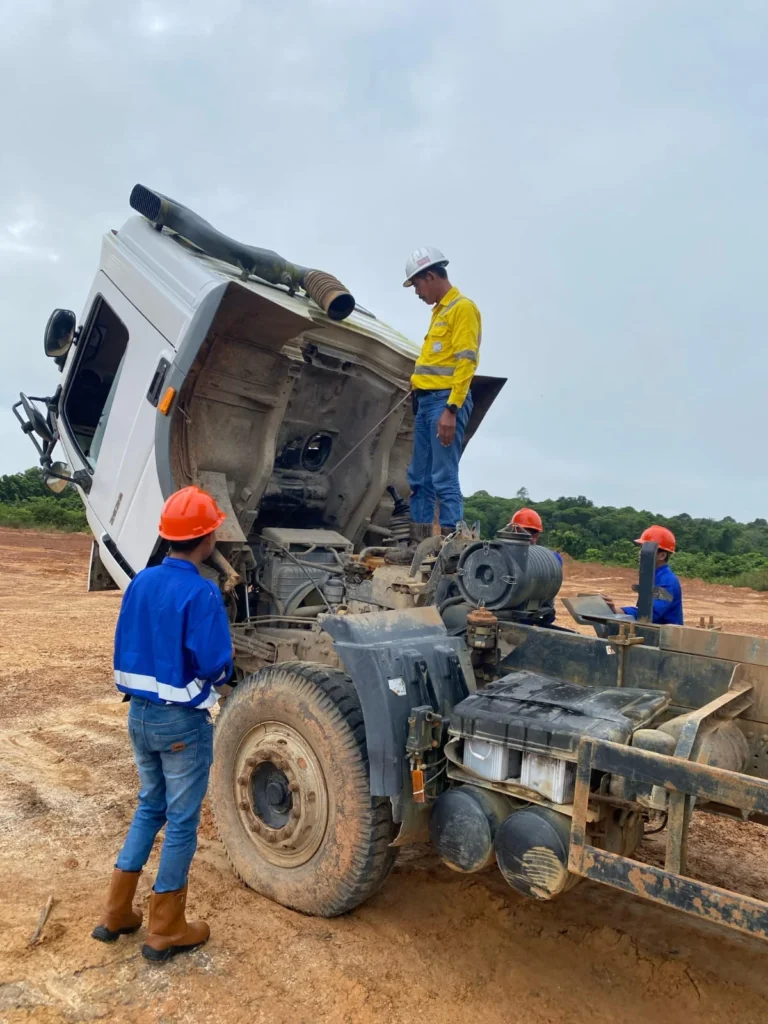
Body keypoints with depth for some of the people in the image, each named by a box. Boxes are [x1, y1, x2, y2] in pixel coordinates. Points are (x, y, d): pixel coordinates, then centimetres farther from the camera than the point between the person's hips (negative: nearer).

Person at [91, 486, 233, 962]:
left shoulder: (141, 582, 1)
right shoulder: (201, 592, -22)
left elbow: (124, 649, 8)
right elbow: (215, 665, -24)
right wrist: (224, 661, -3)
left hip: (139, 713, 7)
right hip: (183, 721, -7)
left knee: (150, 806, 24)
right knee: (182, 820, 9)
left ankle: (116, 913, 32)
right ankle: (166, 929, 23)